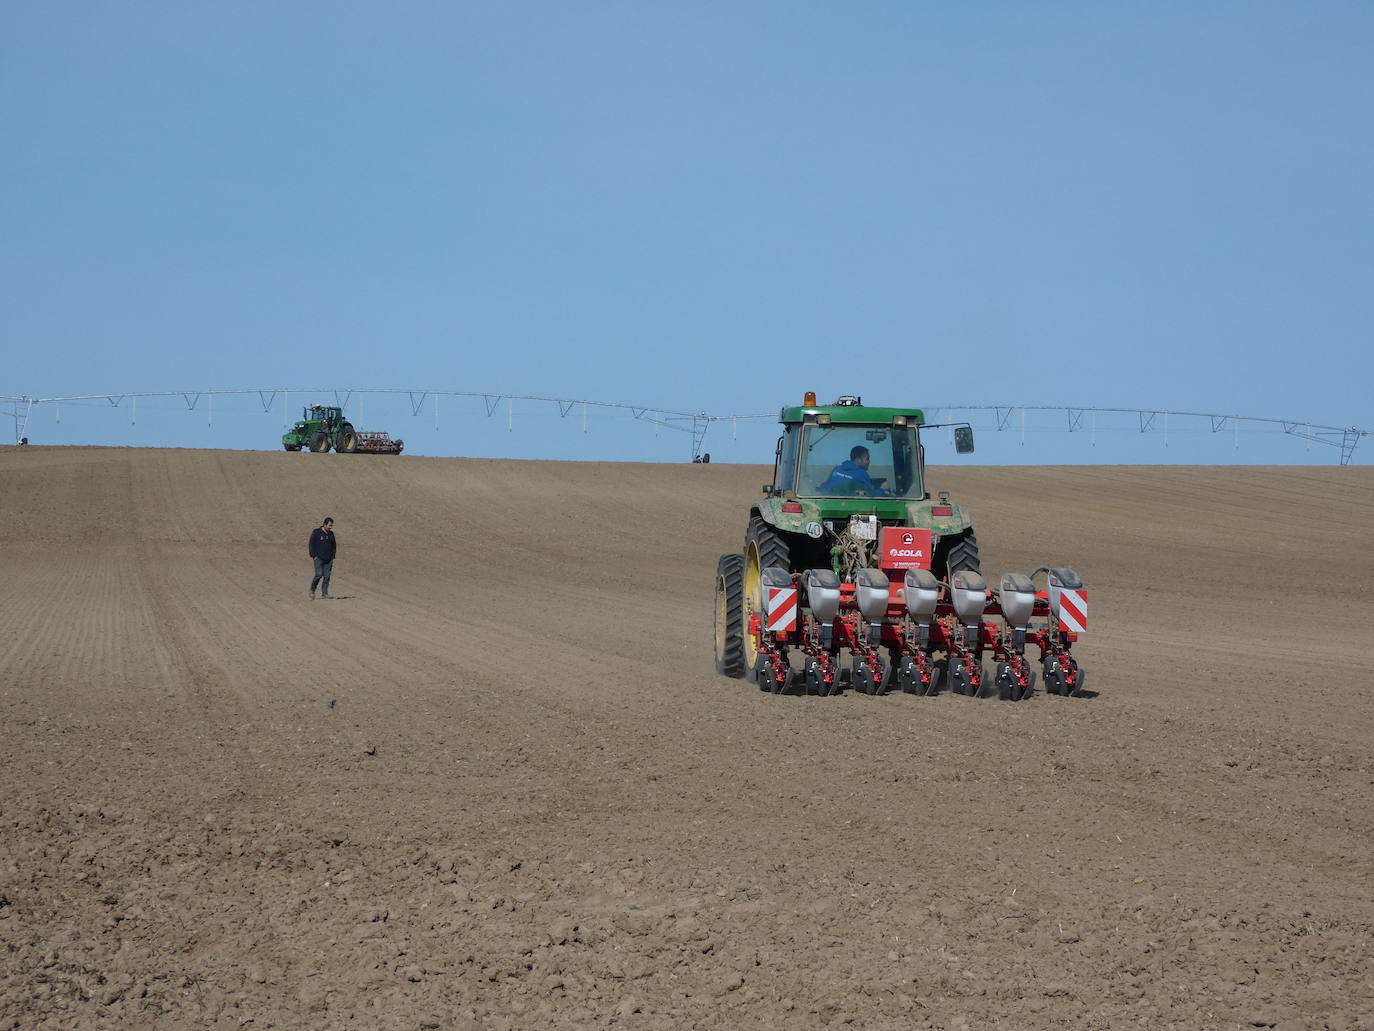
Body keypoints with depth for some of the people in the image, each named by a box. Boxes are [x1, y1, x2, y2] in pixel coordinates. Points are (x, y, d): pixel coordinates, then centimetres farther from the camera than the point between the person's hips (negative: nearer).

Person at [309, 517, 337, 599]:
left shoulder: (331, 534, 11)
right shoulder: (316, 532, -3)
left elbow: (334, 546, 19)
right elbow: (311, 544, -3)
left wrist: (332, 557, 12)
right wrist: (314, 556, -9)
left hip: (328, 559, 5)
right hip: (318, 558, -5)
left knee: (327, 576, -2)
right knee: (319, 574, -14)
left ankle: (324, 593, 3)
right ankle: (312, 590, 6)